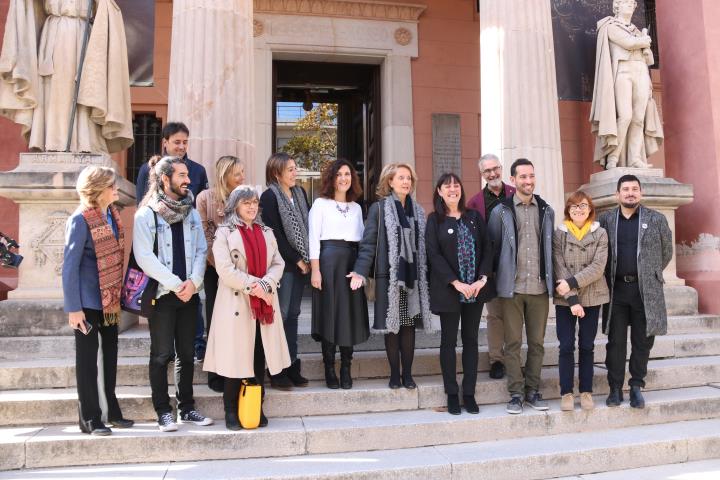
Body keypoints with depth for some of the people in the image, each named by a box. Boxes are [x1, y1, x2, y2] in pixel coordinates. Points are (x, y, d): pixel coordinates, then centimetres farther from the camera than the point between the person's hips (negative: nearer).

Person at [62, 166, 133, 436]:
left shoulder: (112, 215, 6)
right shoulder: (80, 220, -14)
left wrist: (119, 295, 10)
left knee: (110, 356, 15)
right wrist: (73, 308, -16)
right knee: (88, 360, 4)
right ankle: (89, 420, 16)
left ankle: (112, 412, 28)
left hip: (109, 301, 7)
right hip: (88, 303, -7)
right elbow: (70, 266, -15)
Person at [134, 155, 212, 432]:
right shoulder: (146, 215, -5)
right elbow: (144, 257, -12)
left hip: (189, 293, 5)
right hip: (161, 294, -5)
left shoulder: (191, 213, 12)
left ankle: (186, 408, 20)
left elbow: (201, 251, 7)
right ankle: (163, 411, 12)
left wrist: (193, 282, -9)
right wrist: (175, 285, -14)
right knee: (162, 355, 1)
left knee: (186, 354, 10)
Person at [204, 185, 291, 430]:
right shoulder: (224, 233, 0)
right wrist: (253, 286, -16)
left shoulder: (266, 232, 16)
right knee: (236, 357, -2)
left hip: (265, 304, 5)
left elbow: (278, 263, 7)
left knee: (260, 357, 6)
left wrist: (265, 284, -11)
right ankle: (232, 411, 9)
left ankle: (256, 408, 16)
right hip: (237, 303, -4)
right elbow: (225, 270, -11)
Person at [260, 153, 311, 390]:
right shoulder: (269, 197, -7)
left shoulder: (300, 193, 14)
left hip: (301, 264, 6)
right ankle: (276, 371, 4)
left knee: (293, 314, 10)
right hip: (283, 264, -6)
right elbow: (275, 234, -11)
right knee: (281, 315, -4)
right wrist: (297, 260, -8)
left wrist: (307, 259, 4)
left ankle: (292, 367, 16)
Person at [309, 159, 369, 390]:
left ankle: (346, 369, 13)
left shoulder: (356, 208, 17)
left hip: (353, 260, 4)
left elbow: (363, 238, 17)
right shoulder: (320, 204, 4)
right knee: (330, 313, -2)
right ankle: (329, 369, 8)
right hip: (329, 260, -4)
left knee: (351, 313, 3)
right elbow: (313, 238, -3)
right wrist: (315, 269, -12)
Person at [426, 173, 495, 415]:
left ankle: (469, 393, 17)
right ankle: (452, 394, 15)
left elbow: (487, 248, 4)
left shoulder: (475, 217, 9)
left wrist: (482, 279, -10)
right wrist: (456, 283, -15)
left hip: (476, 288, 3)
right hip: (448, 289, -3)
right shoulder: (434, 220, 0)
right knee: (449, 341, 5)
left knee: (471, 340, 8)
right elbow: (434, 254, -8)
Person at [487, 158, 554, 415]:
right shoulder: (501, 211, 0)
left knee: (537, 343, 8)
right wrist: (497, 277, 2)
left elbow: (550, 247, 15)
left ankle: (533, 390, 21)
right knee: (513, 342, 2)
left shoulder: (547, 211, 9)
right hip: (512, 287, -2)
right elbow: (492, 248, 4)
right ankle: (516, 393, 12)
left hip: (540, 288, 3)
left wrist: (551, 280, 12)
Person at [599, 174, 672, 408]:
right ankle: (615, 388, 14)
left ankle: (637, 386, 19)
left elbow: (666, 252, 12)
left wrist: (651, 274, 12)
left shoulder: (656, 219, 4)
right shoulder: (606, 219, 6)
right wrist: (609, 277, 5)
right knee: (616, 342, 4)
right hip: (616, 289, 0)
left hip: (646, 290, 0)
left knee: (643, 341, 5)